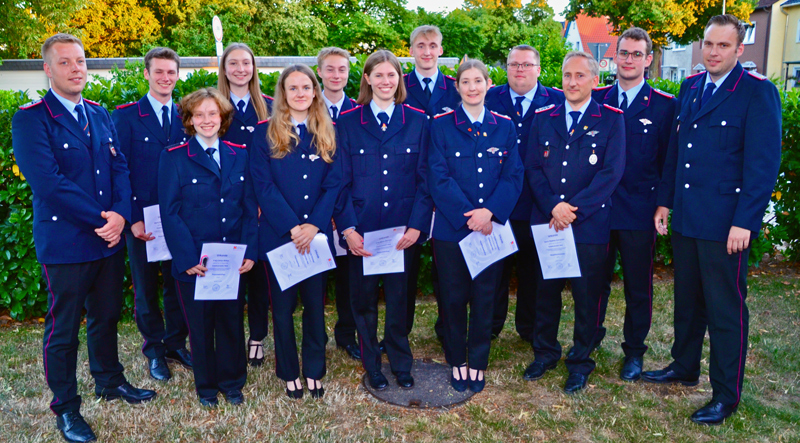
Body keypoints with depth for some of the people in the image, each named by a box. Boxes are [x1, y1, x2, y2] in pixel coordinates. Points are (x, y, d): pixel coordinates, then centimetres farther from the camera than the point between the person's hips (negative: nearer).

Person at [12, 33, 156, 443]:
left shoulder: (100, 115, 11)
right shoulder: (30, 119, -9)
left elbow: (120, 167, 4)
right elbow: (48, 182, -18)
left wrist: (120, 214, -12)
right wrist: (100, 219, -18)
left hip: (109, 238, 6)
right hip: (64, 243, -5)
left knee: (106, 315, 18)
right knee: (63, 328, 7)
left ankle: (110, 381, 38)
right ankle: (65, 409, 23)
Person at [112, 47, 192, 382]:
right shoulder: (126, 115, -2)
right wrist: (133, 218, -14)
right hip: (143, 219, -2)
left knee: (179, 284, 11)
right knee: (146, 288, 10)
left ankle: (176, 343, 29)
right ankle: (154, 349, 27)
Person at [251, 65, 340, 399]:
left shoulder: (327, 133, 7)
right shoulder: (266, 133, 1)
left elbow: (334, 184, 0)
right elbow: (264, 185, -6)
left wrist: (313, 225, -13)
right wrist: (292, 228, -15)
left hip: (317, 234, 2)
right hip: (278, 235, -1)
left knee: (315, 304, 9)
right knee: (282, 306, 8)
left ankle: (314, 371, 25)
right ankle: (288, 373, 25)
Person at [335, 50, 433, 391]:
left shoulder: (417, 121, 5)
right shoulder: (347, 122, 3)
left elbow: (424, 179, 2)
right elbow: (341, 180, 0)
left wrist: (417, 224, -8)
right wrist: (347, 227, -9)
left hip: (403, 229, 0)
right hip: (362, 230, 0)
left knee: (399, 297, 10)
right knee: (364, 299, 10)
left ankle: (401, 363, 29)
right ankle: (372, 365, 28)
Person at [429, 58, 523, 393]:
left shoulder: (504, 127, 7)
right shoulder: (441, 125, 0)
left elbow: (513, 176, 0)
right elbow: (438, 178, -8)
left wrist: (489, 211, -15)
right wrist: (467, 215, -16)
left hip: (492, 227, 2)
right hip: (451, 228, -1)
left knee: (485, 298, 9)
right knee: (453, 298, 7)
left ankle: (478, 362, 26)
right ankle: (457, 361, 26)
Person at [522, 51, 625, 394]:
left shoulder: (611, 119, 1)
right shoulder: (543, 118, 9)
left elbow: (612, 172, -8)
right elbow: (532, 168, 3)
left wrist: (573, 209, -14)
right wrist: (553, 206, -12)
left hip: (590, 224, -2)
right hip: (546, 221, 3)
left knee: (587, 296, 6)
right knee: (545, 291, 12)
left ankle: (580, 362, 23)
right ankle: (545, 352, 31)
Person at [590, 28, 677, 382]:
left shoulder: (664, 105, 0)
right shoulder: (595, 99, 6)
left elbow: (668, 160, 1)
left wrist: (663, 204, -5)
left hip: (640, 212, -1)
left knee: (638, 287, 9)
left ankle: (634, 351, 27)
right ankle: (590, 339, 32)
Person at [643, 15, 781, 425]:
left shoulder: (757, 92, -9)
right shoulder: (690, 87, 10)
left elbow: (764, 163, -13)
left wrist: (744, 222, -17)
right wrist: (665, 201, 11)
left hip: (725, 223, -6)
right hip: (685, 218, 6)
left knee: (725, 309, 4)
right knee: (686, 299, 19)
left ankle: (726, 395, 19)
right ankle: (684, 366, 38)